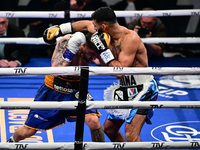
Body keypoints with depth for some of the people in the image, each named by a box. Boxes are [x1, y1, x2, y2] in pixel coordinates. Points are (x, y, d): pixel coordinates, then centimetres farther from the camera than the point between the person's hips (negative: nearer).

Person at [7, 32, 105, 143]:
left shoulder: (94, 50, -15)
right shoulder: (66, 41, -27)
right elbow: (55, 71, -37)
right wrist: (71, 49, -45)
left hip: (76, 91, 2)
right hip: (53, 90, -2)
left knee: (94, 121, -25)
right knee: (27, 132, 7)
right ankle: (12, 141, 41)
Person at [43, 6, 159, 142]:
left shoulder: (130, 38, -26)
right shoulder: (106, 33, -1)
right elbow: (86, 25, 18)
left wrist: (104, 49, -28)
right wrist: (59, 29, 21)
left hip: (142, 89, -9)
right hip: (124, 89, 9)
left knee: (131, 135, -21)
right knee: (109, 129, 18)